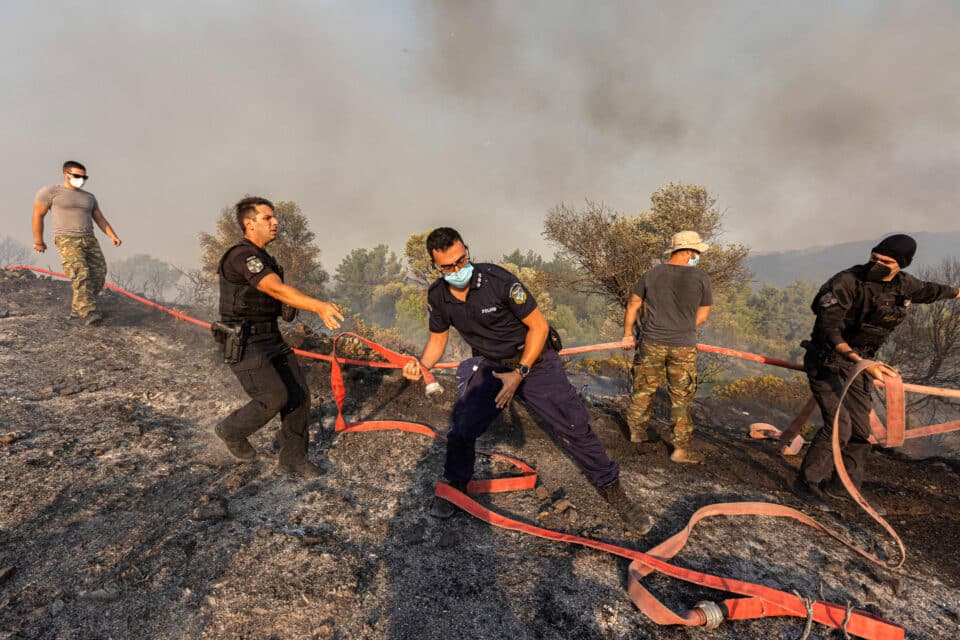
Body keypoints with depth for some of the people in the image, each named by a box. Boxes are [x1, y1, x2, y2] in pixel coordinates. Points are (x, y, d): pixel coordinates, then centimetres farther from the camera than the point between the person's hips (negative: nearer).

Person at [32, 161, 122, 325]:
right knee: (81, 275, -24)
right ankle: (88, 313, -30)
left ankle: (77, 310, 10)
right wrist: (38, 241, 6)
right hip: (66, 241, -5)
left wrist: (113, 236, -3)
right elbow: (37, 214, 4)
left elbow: (100, 219, 14)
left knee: (98, 277, -5)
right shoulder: (50, 191, 1)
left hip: (89, 240, 5)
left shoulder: (89, 197, 17)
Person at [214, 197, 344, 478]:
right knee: (275, 398, -13)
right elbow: (277, 289, -33)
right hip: (245, 346, -9)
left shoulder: (263, 258, 14)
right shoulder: (242, 255, -17)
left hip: (271, 339, 9)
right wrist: (318, 306, -45)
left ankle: (292, 458, 16)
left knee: (299, 395, 2)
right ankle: (231, 430, 18)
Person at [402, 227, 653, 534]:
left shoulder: (498, 279, -26)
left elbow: (539, 326, -18)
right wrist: (422, 364, -14)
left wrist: (520, 373, -21)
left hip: (534, 361, -3)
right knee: (461, 429, -3)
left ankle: (613, 492, 16)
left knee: (575, 427, -5)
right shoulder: (437, 297, -11)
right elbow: (438, 338, 6)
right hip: (489, 366, 4)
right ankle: (456, 486, 26)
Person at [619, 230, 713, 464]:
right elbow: (702, 316, 4)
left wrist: (627, 334, 19)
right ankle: (682, 449, 16)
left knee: (644, 389, 17)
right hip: (683, 347, -2)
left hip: (651, 343, 2)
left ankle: (637, 431, 32)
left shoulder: (651, 274, 3)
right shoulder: (700, 278, -4)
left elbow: (632, 306, 9)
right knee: (681, 398, 8)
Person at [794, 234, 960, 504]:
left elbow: (931, 290, 28)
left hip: (858, 363, 7)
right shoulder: (846, 282, -20)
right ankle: (806, 482, -1)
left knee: (860, 432, 7)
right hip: (827, 362, -7)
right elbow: (829, 331, -25)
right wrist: (862, 362, -36)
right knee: (839, 425, -16)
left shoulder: (905, 285, 2)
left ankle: (840, 486, 23)